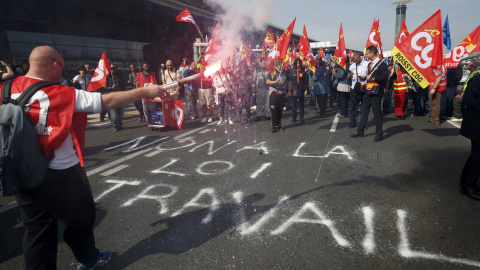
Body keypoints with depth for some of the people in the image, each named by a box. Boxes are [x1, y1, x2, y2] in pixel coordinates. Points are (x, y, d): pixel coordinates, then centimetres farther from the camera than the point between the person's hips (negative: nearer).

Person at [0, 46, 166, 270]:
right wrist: (145, 91, -12)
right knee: (80, 218, 18)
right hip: (61, 174, -5)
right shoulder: (62, 94, -18)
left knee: (37, 227, 18)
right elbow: (109, 101, -19)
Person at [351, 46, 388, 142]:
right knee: (364, 111, 10)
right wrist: (367, 78, 11)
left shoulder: (382, 64, -7)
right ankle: (360, 131, 17)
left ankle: (379, 134, 8)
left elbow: (385, 77, -18)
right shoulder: (369, 64, 19)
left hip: (376, 91, -8)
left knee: (377, 112, -2)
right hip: (368, 90, 8)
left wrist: (373, 78, -20)